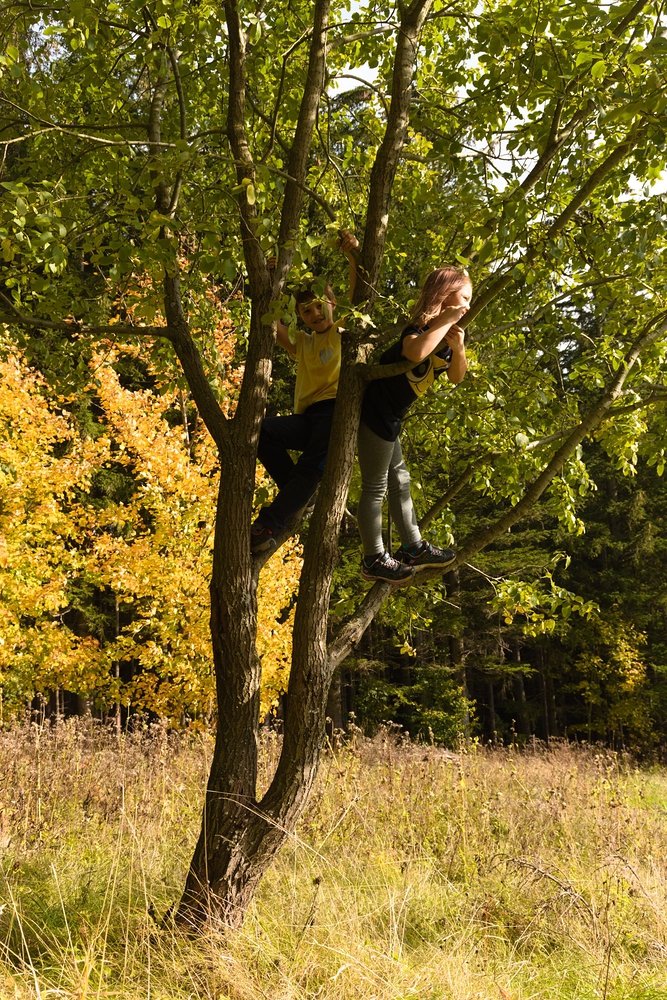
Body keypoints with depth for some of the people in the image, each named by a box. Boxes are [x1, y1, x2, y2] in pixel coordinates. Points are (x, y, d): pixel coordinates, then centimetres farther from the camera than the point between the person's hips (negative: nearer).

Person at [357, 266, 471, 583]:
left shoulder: (447, 334, 10)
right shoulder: (420, 328, -18)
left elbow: (456, 377, 12)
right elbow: (416, 352, -43)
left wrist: (458, 347, -8)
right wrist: (444, 322, -29)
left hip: (389, 417, 10)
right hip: (377, 411, -10)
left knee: (399, 480, 17)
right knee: (375, 486, -1)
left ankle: (413, 548, 29)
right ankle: (374, 560, 9)